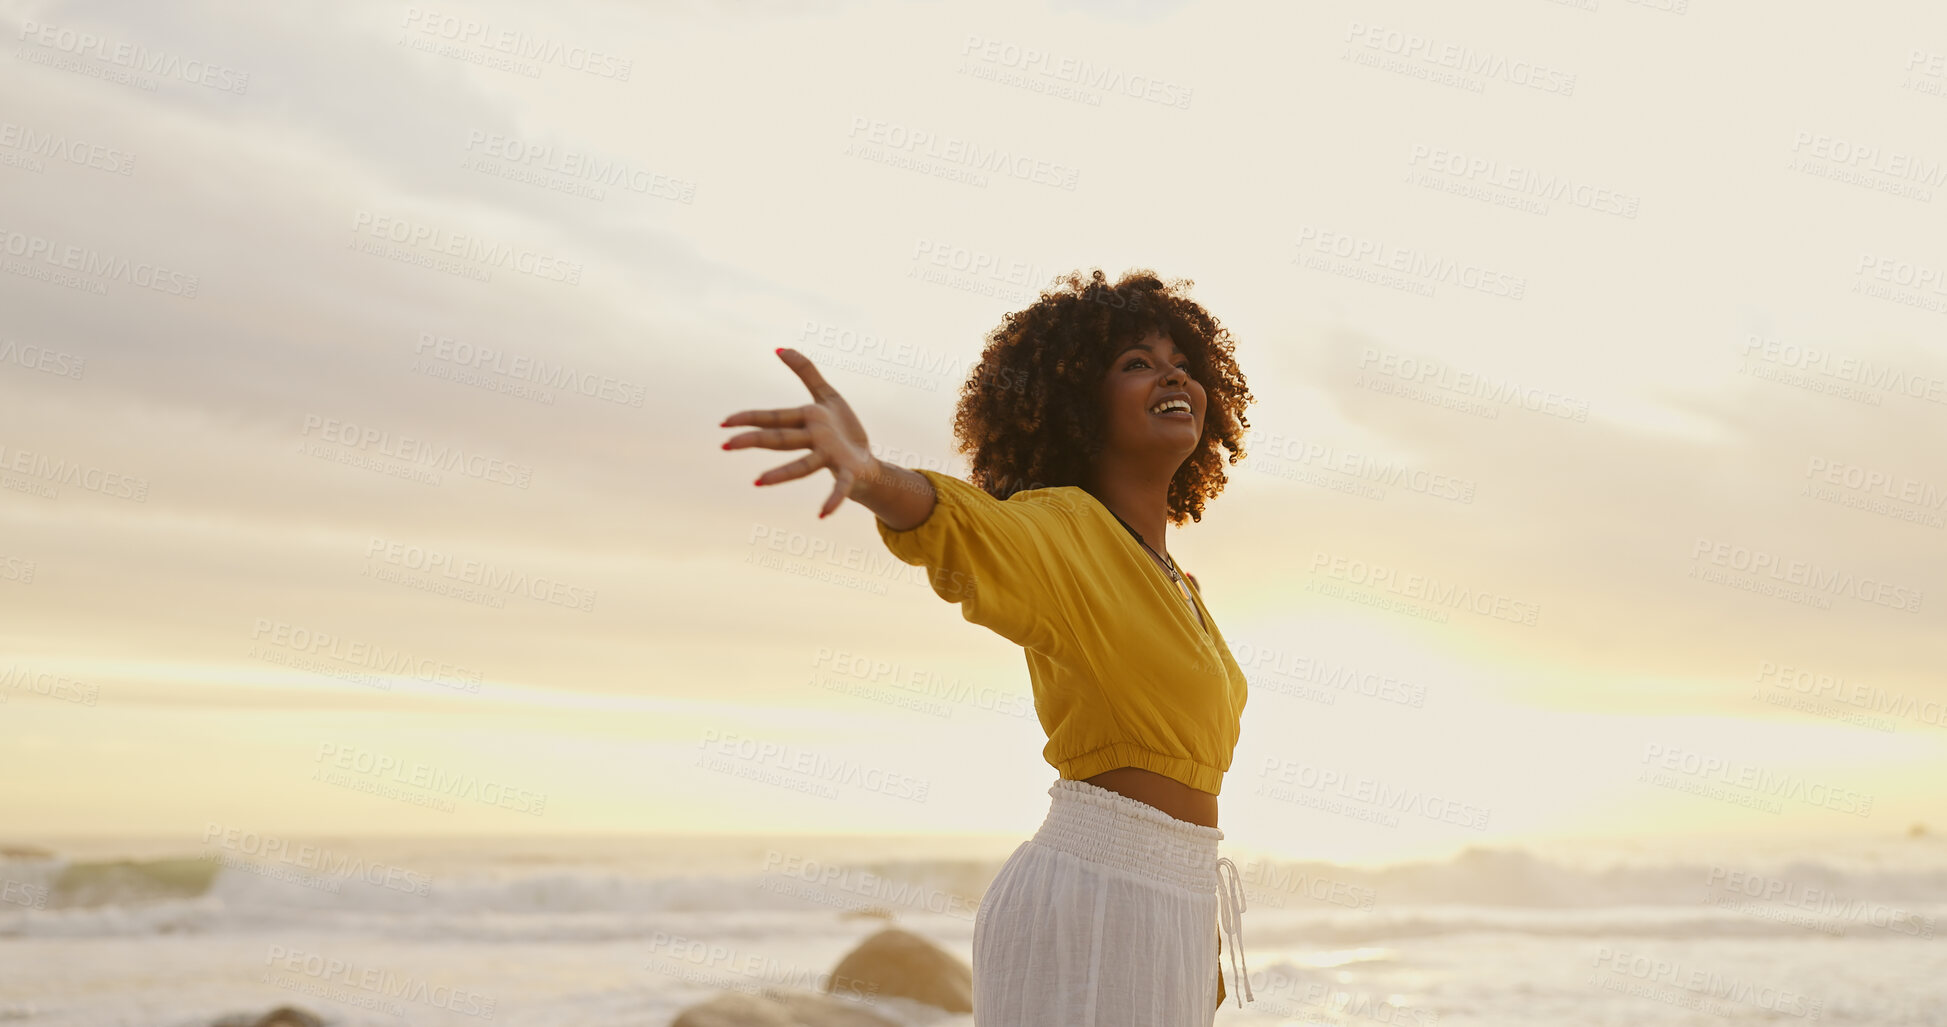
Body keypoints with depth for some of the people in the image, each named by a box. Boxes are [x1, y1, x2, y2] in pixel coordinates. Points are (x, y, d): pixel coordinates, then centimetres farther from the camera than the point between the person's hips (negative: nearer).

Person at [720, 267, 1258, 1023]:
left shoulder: (1177, 590, 17)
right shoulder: (1061, 526, -9)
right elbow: (953, 525, -32)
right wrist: (869, 474, -56)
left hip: (1168, 928, 9)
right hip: (1087, 908, -9)